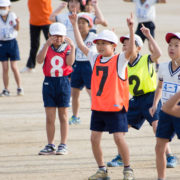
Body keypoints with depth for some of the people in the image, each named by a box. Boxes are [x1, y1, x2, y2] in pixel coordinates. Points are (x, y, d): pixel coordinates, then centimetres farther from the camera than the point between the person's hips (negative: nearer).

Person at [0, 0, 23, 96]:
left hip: (12, 42, -1)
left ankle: (19, 88, 7)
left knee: (14, 67, -3)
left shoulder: (12, 15, -4)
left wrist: (17, 23, -34)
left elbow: (17, 28, -14)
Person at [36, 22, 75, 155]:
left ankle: (63, 145, 10)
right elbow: (39, 60, -14)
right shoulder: (47, 48, 4)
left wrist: (72, 47, -21)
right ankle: (50, 145, 13)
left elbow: (70, 62, -15)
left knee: (63, 115, 5)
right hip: (49, 82, 1)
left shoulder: (67, 48, 2)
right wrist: (47, 44, -21)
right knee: (50, 117, 5)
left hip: (63, 81, -1)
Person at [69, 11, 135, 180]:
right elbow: (81, 45, 15)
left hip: (116, 107, -6)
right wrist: (74, 25, 13)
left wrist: (131, 29, -35)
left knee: (119, 137, -11)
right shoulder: (95, 59, 10)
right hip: (97, 107, 6)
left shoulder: (119, 60, -7)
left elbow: (130, 49, -24)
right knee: (94, 138, 4)